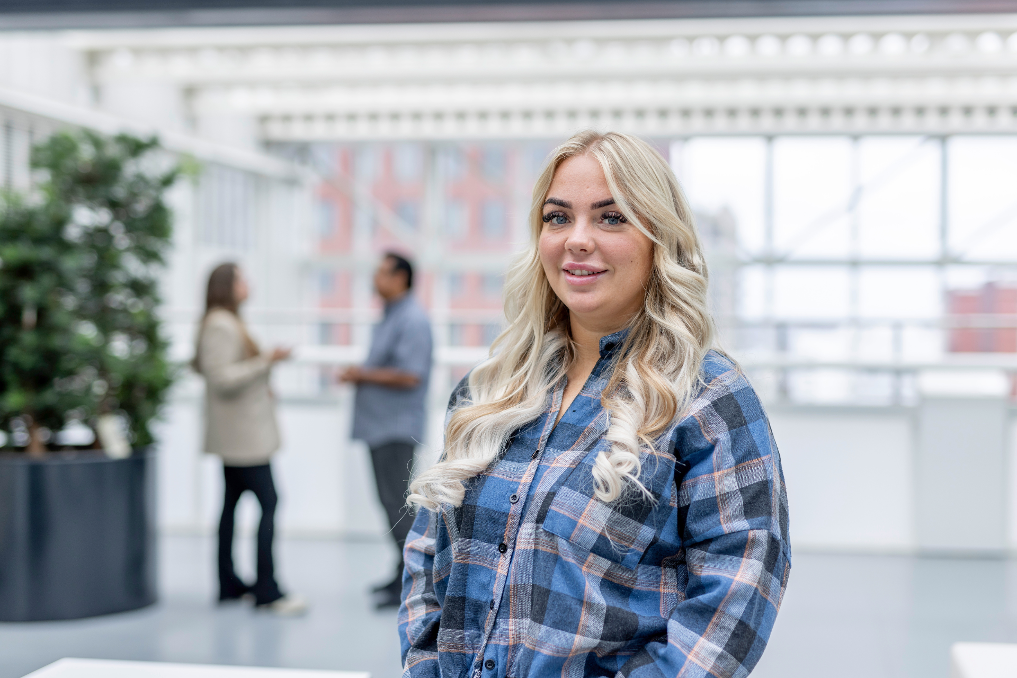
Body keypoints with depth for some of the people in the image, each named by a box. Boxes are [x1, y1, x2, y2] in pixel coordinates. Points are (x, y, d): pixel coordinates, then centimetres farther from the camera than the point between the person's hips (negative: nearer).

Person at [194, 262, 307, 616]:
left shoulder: (227, 324, 17)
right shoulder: (221, 326, -16)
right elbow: (221, 377, -23)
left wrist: (259, 385, 21)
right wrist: (266, 361, -25)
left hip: (235, 435, 11)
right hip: (242, 431, -11)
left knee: (232, 501, 11)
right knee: (268, 501, -11)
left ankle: (229, 585, 15)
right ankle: (267, 591, -11)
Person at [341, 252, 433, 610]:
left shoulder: (412, 320, -14)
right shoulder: (390, 318, 18)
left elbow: (409, 375, -22)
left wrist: (364, 375, -13)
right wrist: (360, 376, 10)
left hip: (396, 427, -10)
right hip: (380, 425, 10)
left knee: (396, 502, -9)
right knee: (392, 501, 13)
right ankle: (404, 575, 21)